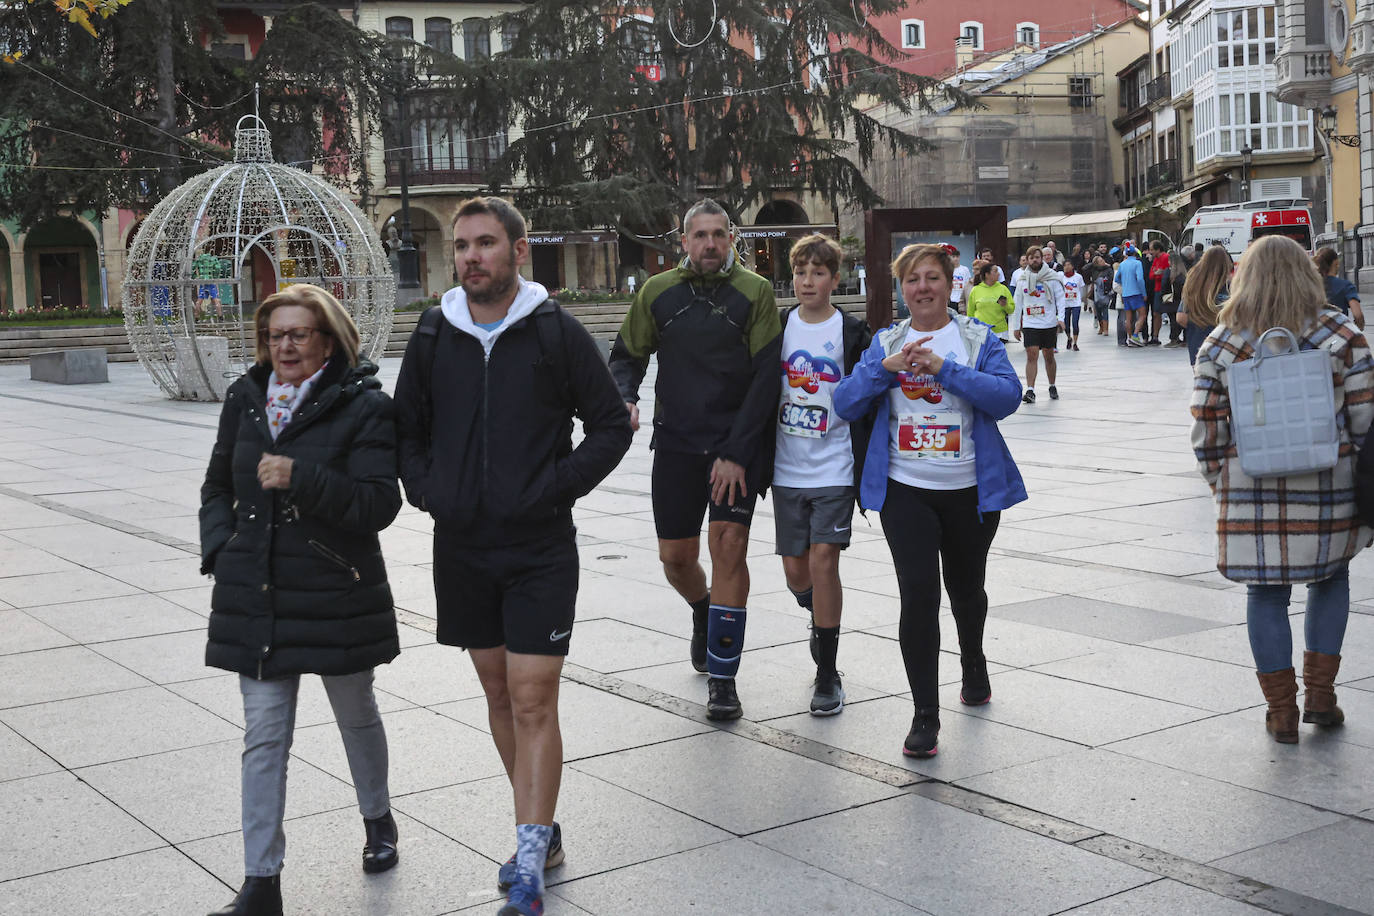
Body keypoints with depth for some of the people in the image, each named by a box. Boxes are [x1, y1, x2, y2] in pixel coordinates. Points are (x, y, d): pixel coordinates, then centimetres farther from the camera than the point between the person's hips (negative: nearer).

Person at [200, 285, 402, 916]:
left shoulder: (364, 407, -9)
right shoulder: (246, 398, 6)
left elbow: (379, 503, -18)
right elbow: (219, 484, 18)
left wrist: (302, 477, -28)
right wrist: (221, 549, 3)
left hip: (338, 596, -3)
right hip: (256, 596, 3)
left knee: (356, 715, 17)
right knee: (264, 735, 2)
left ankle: (377, 819, 43)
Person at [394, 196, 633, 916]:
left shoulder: (557, 333, -6)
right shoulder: (433, 337, 5)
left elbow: (611, 426, -2)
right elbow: (407, 429, 16)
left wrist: (551, 488, -12)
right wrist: (427, 492, 0)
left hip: (540, 550, -4)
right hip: (462, 546, 5)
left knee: (533, 700, -7)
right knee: (499, 694, 13)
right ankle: (542, 834, 29)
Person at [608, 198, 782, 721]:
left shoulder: (755, 292, -4)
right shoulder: (658, 293, 4)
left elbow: (766, 377, -7)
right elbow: (626, 356, 14)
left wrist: (736, 452, -13)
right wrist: (624, 399, -9)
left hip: (738, 444, -3)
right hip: (677, 443, 3)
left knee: (729, 542, -14)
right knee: (676, 556, 5)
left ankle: (722, 677, -3)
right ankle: (703, 611, 42)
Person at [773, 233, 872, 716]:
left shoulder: (852, 333, -3)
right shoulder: (779, 328, 6)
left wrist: (867, 471, -6)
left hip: (834, 468, -3)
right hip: (787, 470, 3)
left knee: (823, 560, -11)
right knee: (795, 569, 7)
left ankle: (828, 675, -1)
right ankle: (821, 619, 41)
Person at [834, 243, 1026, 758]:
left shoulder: (978, 339, 0)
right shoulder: (885, 344, 7)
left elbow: (1007, 396, -15)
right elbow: (846, 404, -2)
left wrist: (944, 367, -22)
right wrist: (886, 367, -18)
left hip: (970, 490, 0)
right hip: (905, 490, 0)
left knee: (966, 587, 17)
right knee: (918, 594, -11)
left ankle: (974, 666, 48)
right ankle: (925, 716, -4)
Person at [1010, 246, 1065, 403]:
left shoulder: (1052, 277, -2)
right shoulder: (1022, 279, 5)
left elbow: (1060, 298, -1)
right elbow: (1017, 303, 11)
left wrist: (1061, 318, -14)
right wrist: (1015, 326, 10)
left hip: (1049, 324, -1)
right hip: (1029, 324, 1)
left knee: (1049, 356, 10)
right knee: (1031, 356, -9)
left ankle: (1052, 387, 27)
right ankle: (1030, 390, -12)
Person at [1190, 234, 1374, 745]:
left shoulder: (1221, 344, -1)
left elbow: (1205, 429, 0)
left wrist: (1219, 482, 12)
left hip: (1252, 491, 0)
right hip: (1328, 488, 1)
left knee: (1266, 594, 8)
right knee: (1330, 578, 21)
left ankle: (1281, 710, 14)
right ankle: (1320, 693, 20)